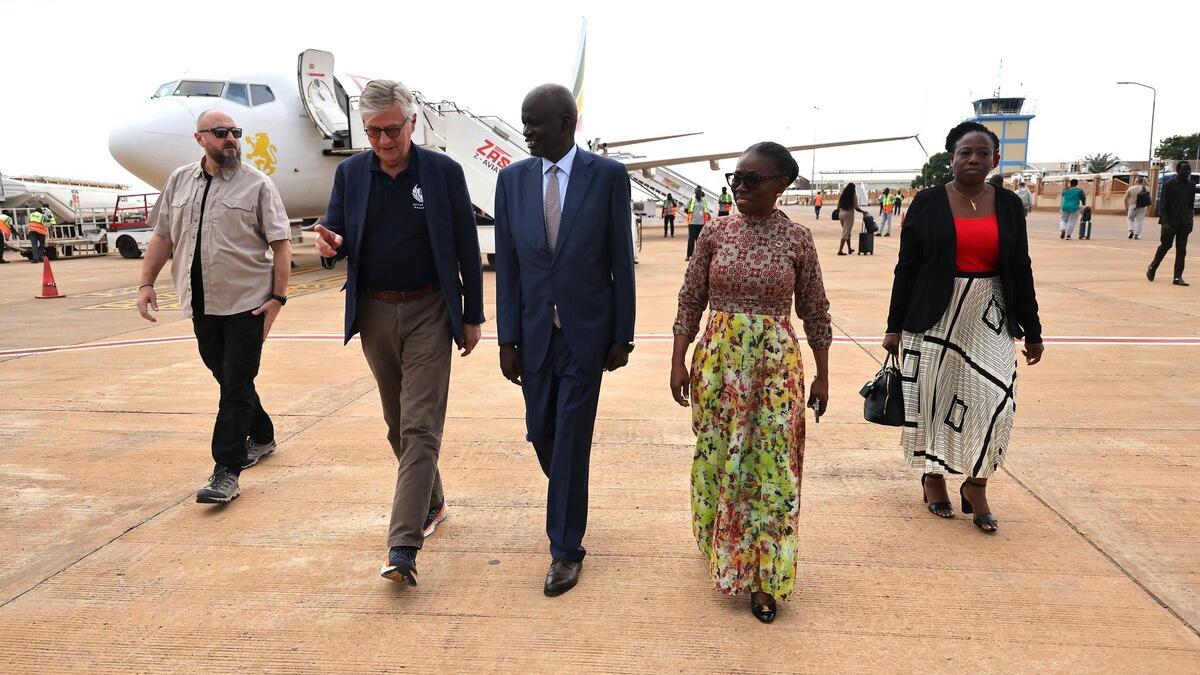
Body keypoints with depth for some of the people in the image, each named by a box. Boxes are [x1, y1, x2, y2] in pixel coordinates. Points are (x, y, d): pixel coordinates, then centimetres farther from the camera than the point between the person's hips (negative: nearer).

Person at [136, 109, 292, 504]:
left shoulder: (257, 185, -3)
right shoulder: (180, 181, 11)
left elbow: (280, 243, -6)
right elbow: (162, 236, 15)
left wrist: (278, 296, -12)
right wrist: (146, 283, 9)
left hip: (246, 303, -5)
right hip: (201, 303, 5)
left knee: (237, 385, -4)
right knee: (225, 378, 16)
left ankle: (227, 471, 0)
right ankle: (261, 436, 36)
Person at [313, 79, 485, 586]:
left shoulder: (444, 172, -5)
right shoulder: (350, 173, 3)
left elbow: (467, 247, -2)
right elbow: (337, 233, 8)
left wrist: (472, 316, -2)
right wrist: (329, 242, -18)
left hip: (428, 312, -4)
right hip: (374, 313, 4)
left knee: (420, 426, -8)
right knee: (398, 424, 15)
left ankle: (403, 548, -8)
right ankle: (431, 503, 35)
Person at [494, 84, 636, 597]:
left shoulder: (608, 175, -7)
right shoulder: (512, 179, 1)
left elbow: (621, 260, -5)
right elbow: (507, 265, 2)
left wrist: (623, 336, -4)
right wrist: (508, 339, -1)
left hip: (587, 332, -3)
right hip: (534, 332, 3)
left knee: (571, 440, -1)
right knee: (542, 434, 13)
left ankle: (566, 549, 15)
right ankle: (569, 496, 45)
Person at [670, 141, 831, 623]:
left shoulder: (797, 238, -3)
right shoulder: (716, 232, 0)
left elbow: (815, 312, 3)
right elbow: (690, 300, 3)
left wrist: (822, 376, 4)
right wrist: (679, 362, -1)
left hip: (776, 364, -2)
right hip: (718, 359, 2)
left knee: (770, 465, 2)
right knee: (717, 459, 12)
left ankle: (763, 576, 16)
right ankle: (722, 552, 36)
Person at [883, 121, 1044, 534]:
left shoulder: (1008, 205, 5)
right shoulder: (928, 202, -3)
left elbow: (1020, 270, 8)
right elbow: (907, 267, -2)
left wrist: (1032, 331, 9)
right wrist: (895, 326, -2)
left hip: (989, 318, 2)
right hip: (935, 319, -2)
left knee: (995, 399, -6)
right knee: (935, 399, 6)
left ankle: (976, 485, 10)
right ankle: (933, 475, 27)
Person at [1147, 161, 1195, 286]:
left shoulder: (1191, 185, 7)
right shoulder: (1169, 184, -7)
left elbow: (1191, 205, 13)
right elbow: (1163, 205, -10)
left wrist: (1190, 221, 9)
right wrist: (1165, 221, -18)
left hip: (1184, 223, 4)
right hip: (1171, 221, -4)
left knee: (1181, 249, 0)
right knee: (1165, 246, 5)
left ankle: (1178, 277, 0)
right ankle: (1152, 267, 28)